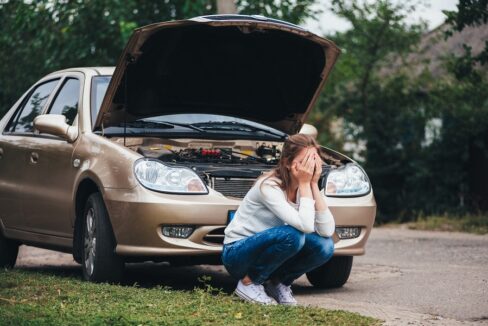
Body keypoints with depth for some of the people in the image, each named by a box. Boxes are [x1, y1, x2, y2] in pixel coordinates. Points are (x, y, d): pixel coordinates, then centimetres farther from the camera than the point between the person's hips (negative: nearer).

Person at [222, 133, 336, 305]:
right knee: (292, 235, -33)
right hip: (236, 255, -6)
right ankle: (249, 282, -12)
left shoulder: (306, 188, -3)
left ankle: (277, 283, 3)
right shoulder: (269, 186, -24)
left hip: (266, 250, 6)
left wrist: (314, 184, -18)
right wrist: (304, 184, -26)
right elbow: (305, 225, -35)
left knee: (325, 246, -17)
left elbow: (327, 231, -17)